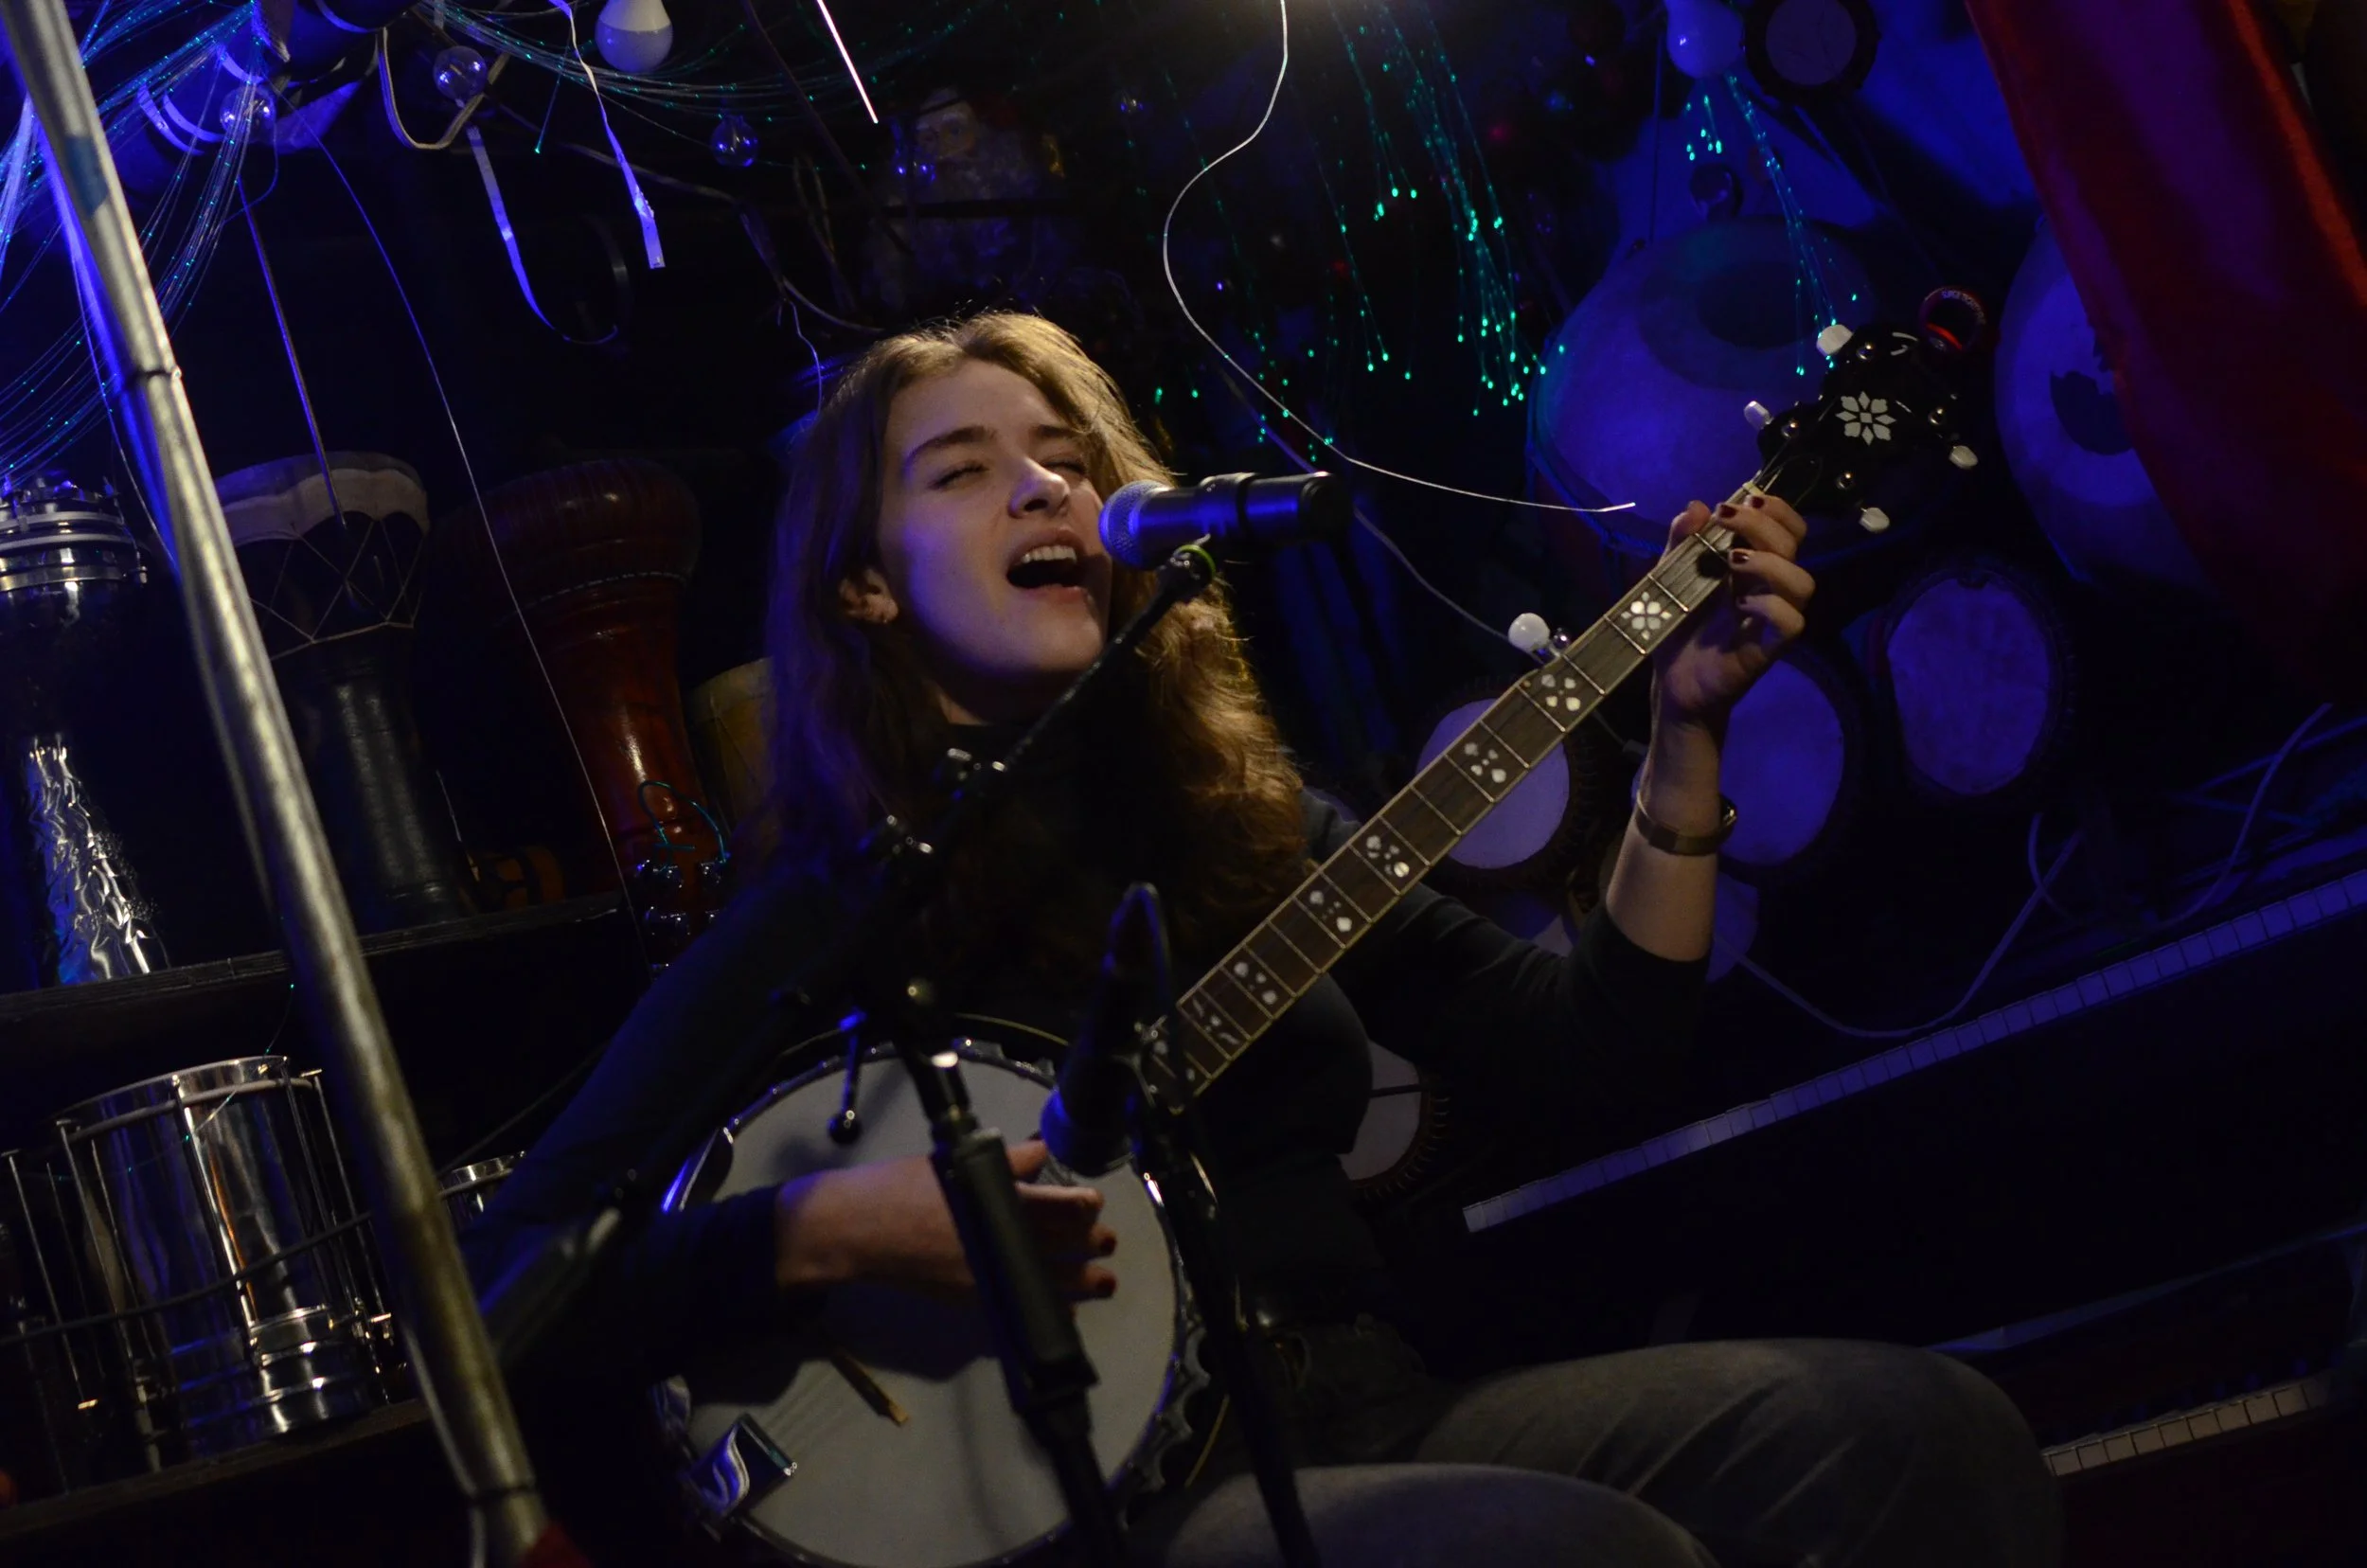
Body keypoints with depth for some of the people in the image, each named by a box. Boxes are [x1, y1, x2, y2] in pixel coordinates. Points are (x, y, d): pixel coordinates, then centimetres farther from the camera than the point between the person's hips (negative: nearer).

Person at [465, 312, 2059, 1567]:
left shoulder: (1237, 815, 13)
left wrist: (1686, 725, 4)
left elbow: (1595, 1031, 12)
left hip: (1376, 1414, 5)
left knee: (1919, 1425, -16)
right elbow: (516, 1278, -7)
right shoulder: (825, 922, -1)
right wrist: (829, 1229, -22)